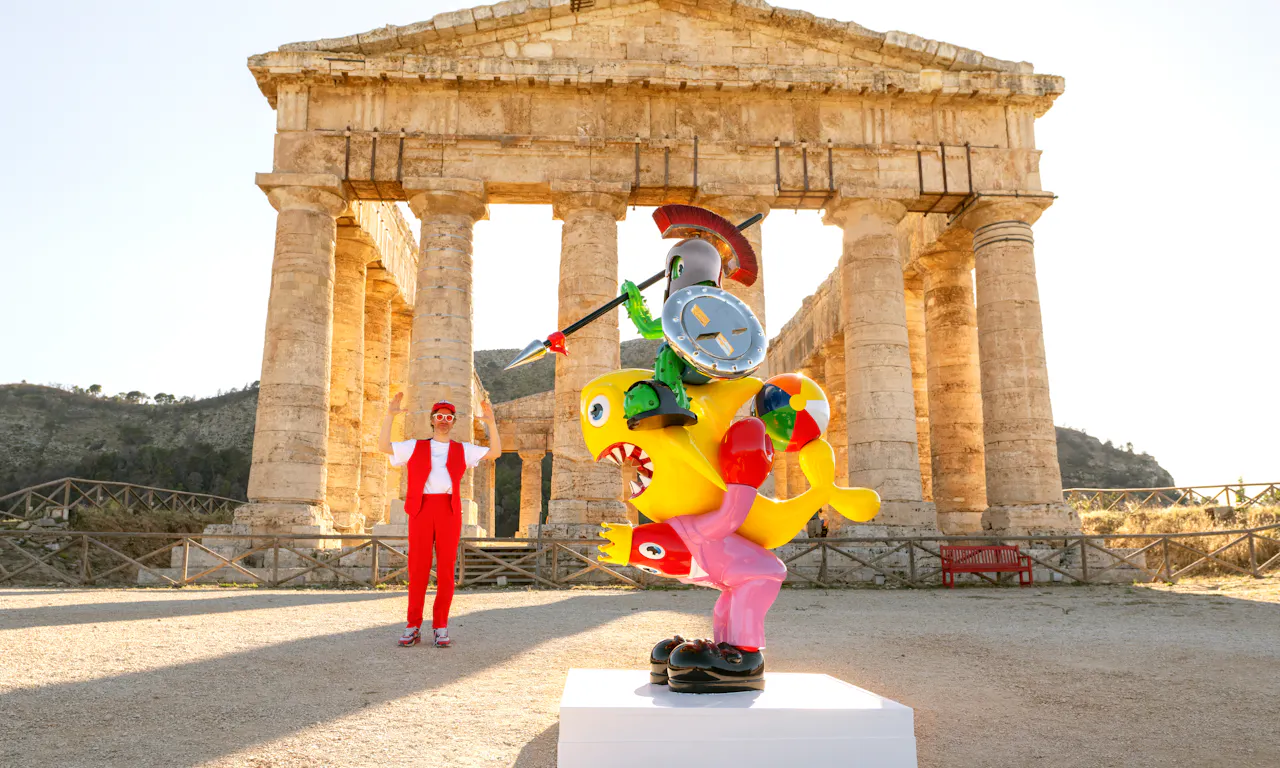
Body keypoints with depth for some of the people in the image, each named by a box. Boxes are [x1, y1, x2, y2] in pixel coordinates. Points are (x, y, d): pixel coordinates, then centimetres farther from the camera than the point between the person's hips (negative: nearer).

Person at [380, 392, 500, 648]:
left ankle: (440, 628, 5)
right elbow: (384, 446, 4)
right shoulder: (415, 447, 15)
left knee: (446, 568, -2)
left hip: (449, 510, 1)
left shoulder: (462, 450, 16)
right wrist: (390, 415, -3)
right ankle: (413, 628, 6)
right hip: (421, 510, 0)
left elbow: (495, 453, 8)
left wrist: (491, 422, -2)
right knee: (418, 568, -2)